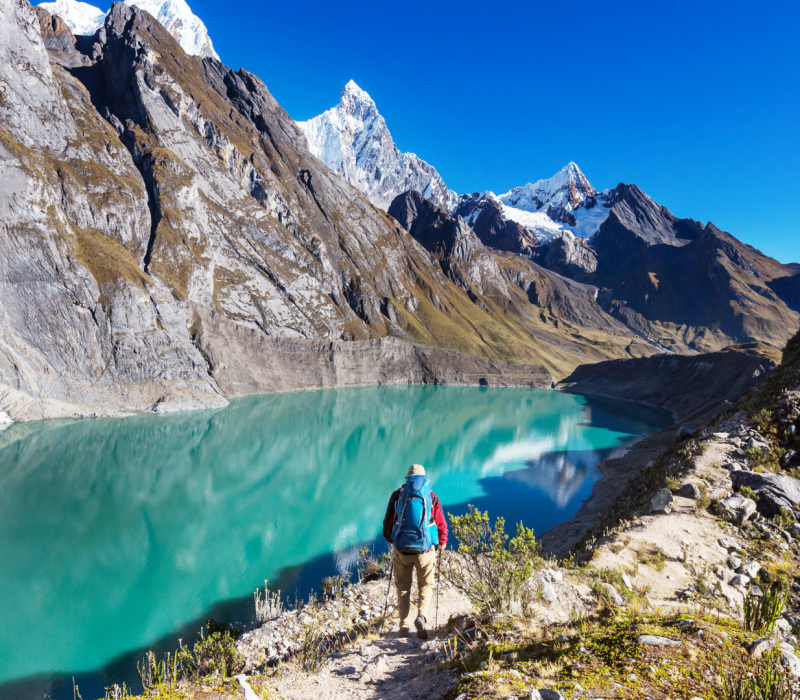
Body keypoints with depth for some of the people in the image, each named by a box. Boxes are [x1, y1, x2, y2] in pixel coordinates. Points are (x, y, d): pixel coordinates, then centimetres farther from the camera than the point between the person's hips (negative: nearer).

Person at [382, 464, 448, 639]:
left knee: (403, 586, 17)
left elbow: (387, 523, 7)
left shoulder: (397, 495, 3)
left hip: (401, 550, 1)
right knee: (426, 585, 16)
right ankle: (421, 615, -6)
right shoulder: (432, 496, 2)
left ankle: (404, 626, 13)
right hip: (425, 550, -1)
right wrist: (442, 543, 23)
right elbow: (441, 524, 4)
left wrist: (391, 540, 26)